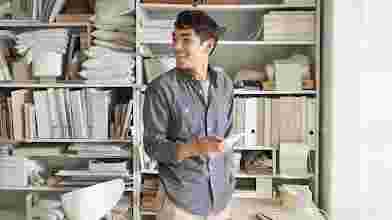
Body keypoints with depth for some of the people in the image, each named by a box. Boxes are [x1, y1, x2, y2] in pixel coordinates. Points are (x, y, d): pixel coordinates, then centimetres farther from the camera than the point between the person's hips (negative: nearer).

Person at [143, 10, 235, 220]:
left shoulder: (224, 83, 1)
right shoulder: (160, 88, -14)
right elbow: (153, 145, -11)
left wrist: (229, 178, 10)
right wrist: (193, 148, -26)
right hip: (180, 199, -4)